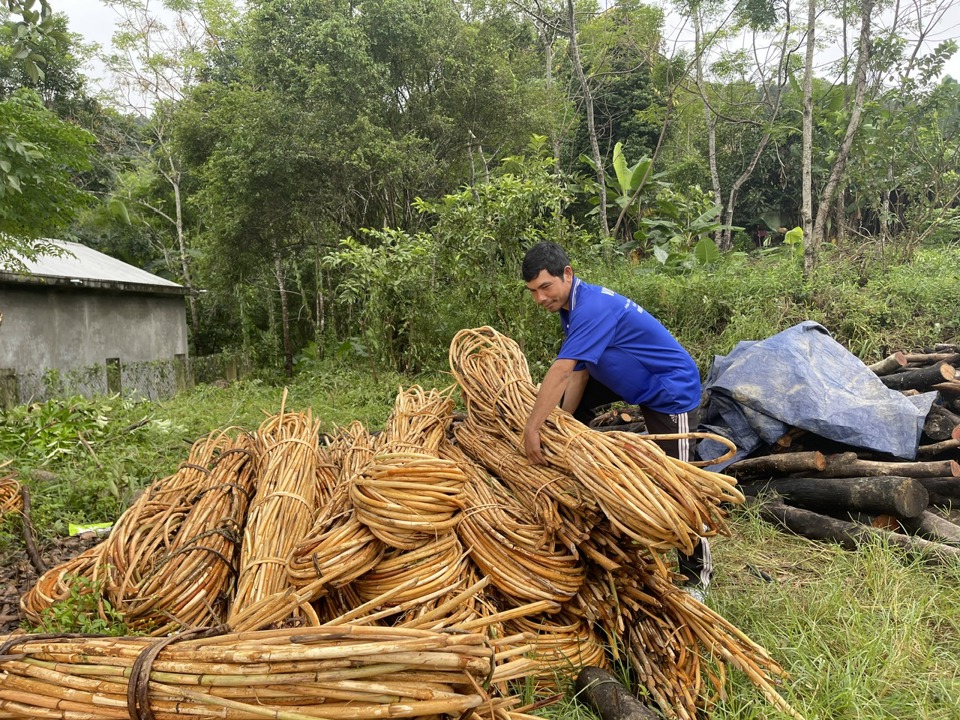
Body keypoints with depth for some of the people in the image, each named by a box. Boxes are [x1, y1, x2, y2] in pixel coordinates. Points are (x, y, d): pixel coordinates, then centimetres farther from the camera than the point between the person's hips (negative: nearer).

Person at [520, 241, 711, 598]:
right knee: (559, 406, 14)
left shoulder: (593, 307, -31)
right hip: (627, 381, 10)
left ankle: (697, 572, 11)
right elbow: (578, 373, -2)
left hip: (671, 391, -10)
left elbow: (561, 371, -37)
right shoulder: (572, 305, -1)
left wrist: (532, 428, -35)